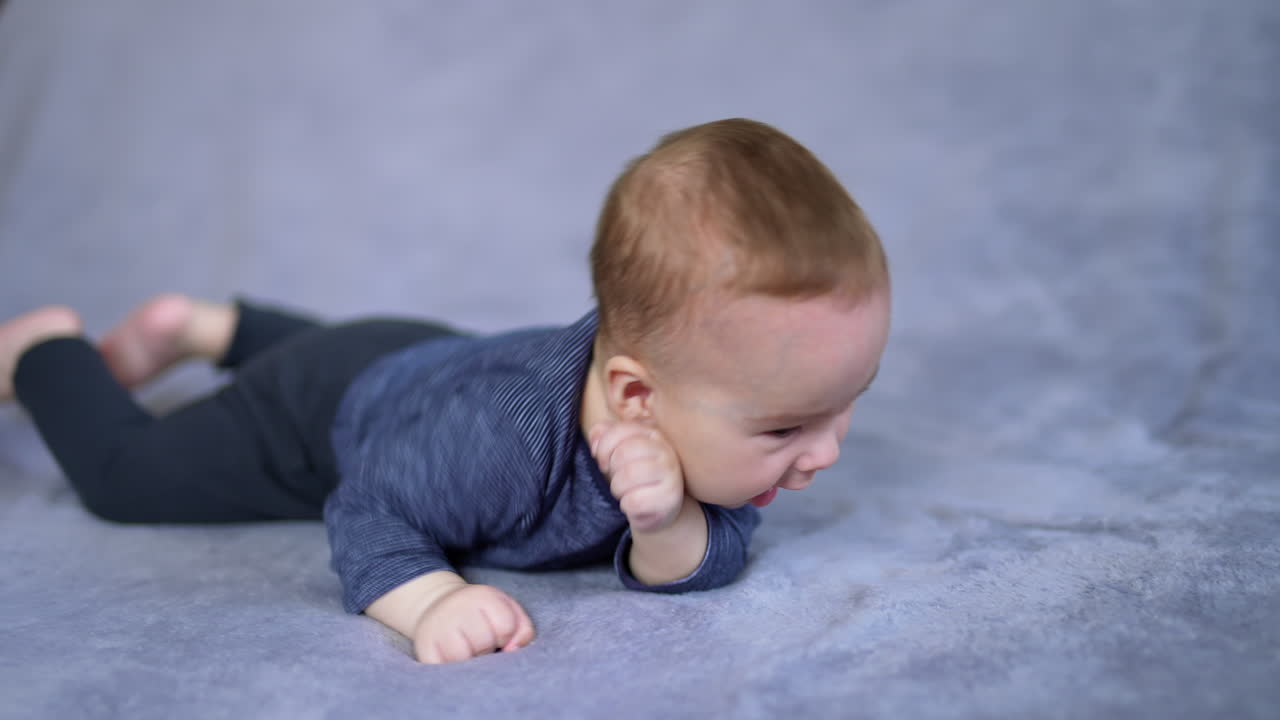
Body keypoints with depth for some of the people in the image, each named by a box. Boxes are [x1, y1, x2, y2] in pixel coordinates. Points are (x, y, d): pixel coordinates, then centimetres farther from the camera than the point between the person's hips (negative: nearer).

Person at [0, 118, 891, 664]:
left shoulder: (713, 425, -31)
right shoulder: (497, 441, -48)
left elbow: (712, 561, -25)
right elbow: (366, 519, -36)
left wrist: (670, 529, -48)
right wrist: (431, 599, -56)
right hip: (331, 403, -6)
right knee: (125, 469, 10)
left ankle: (207, 324, 61)